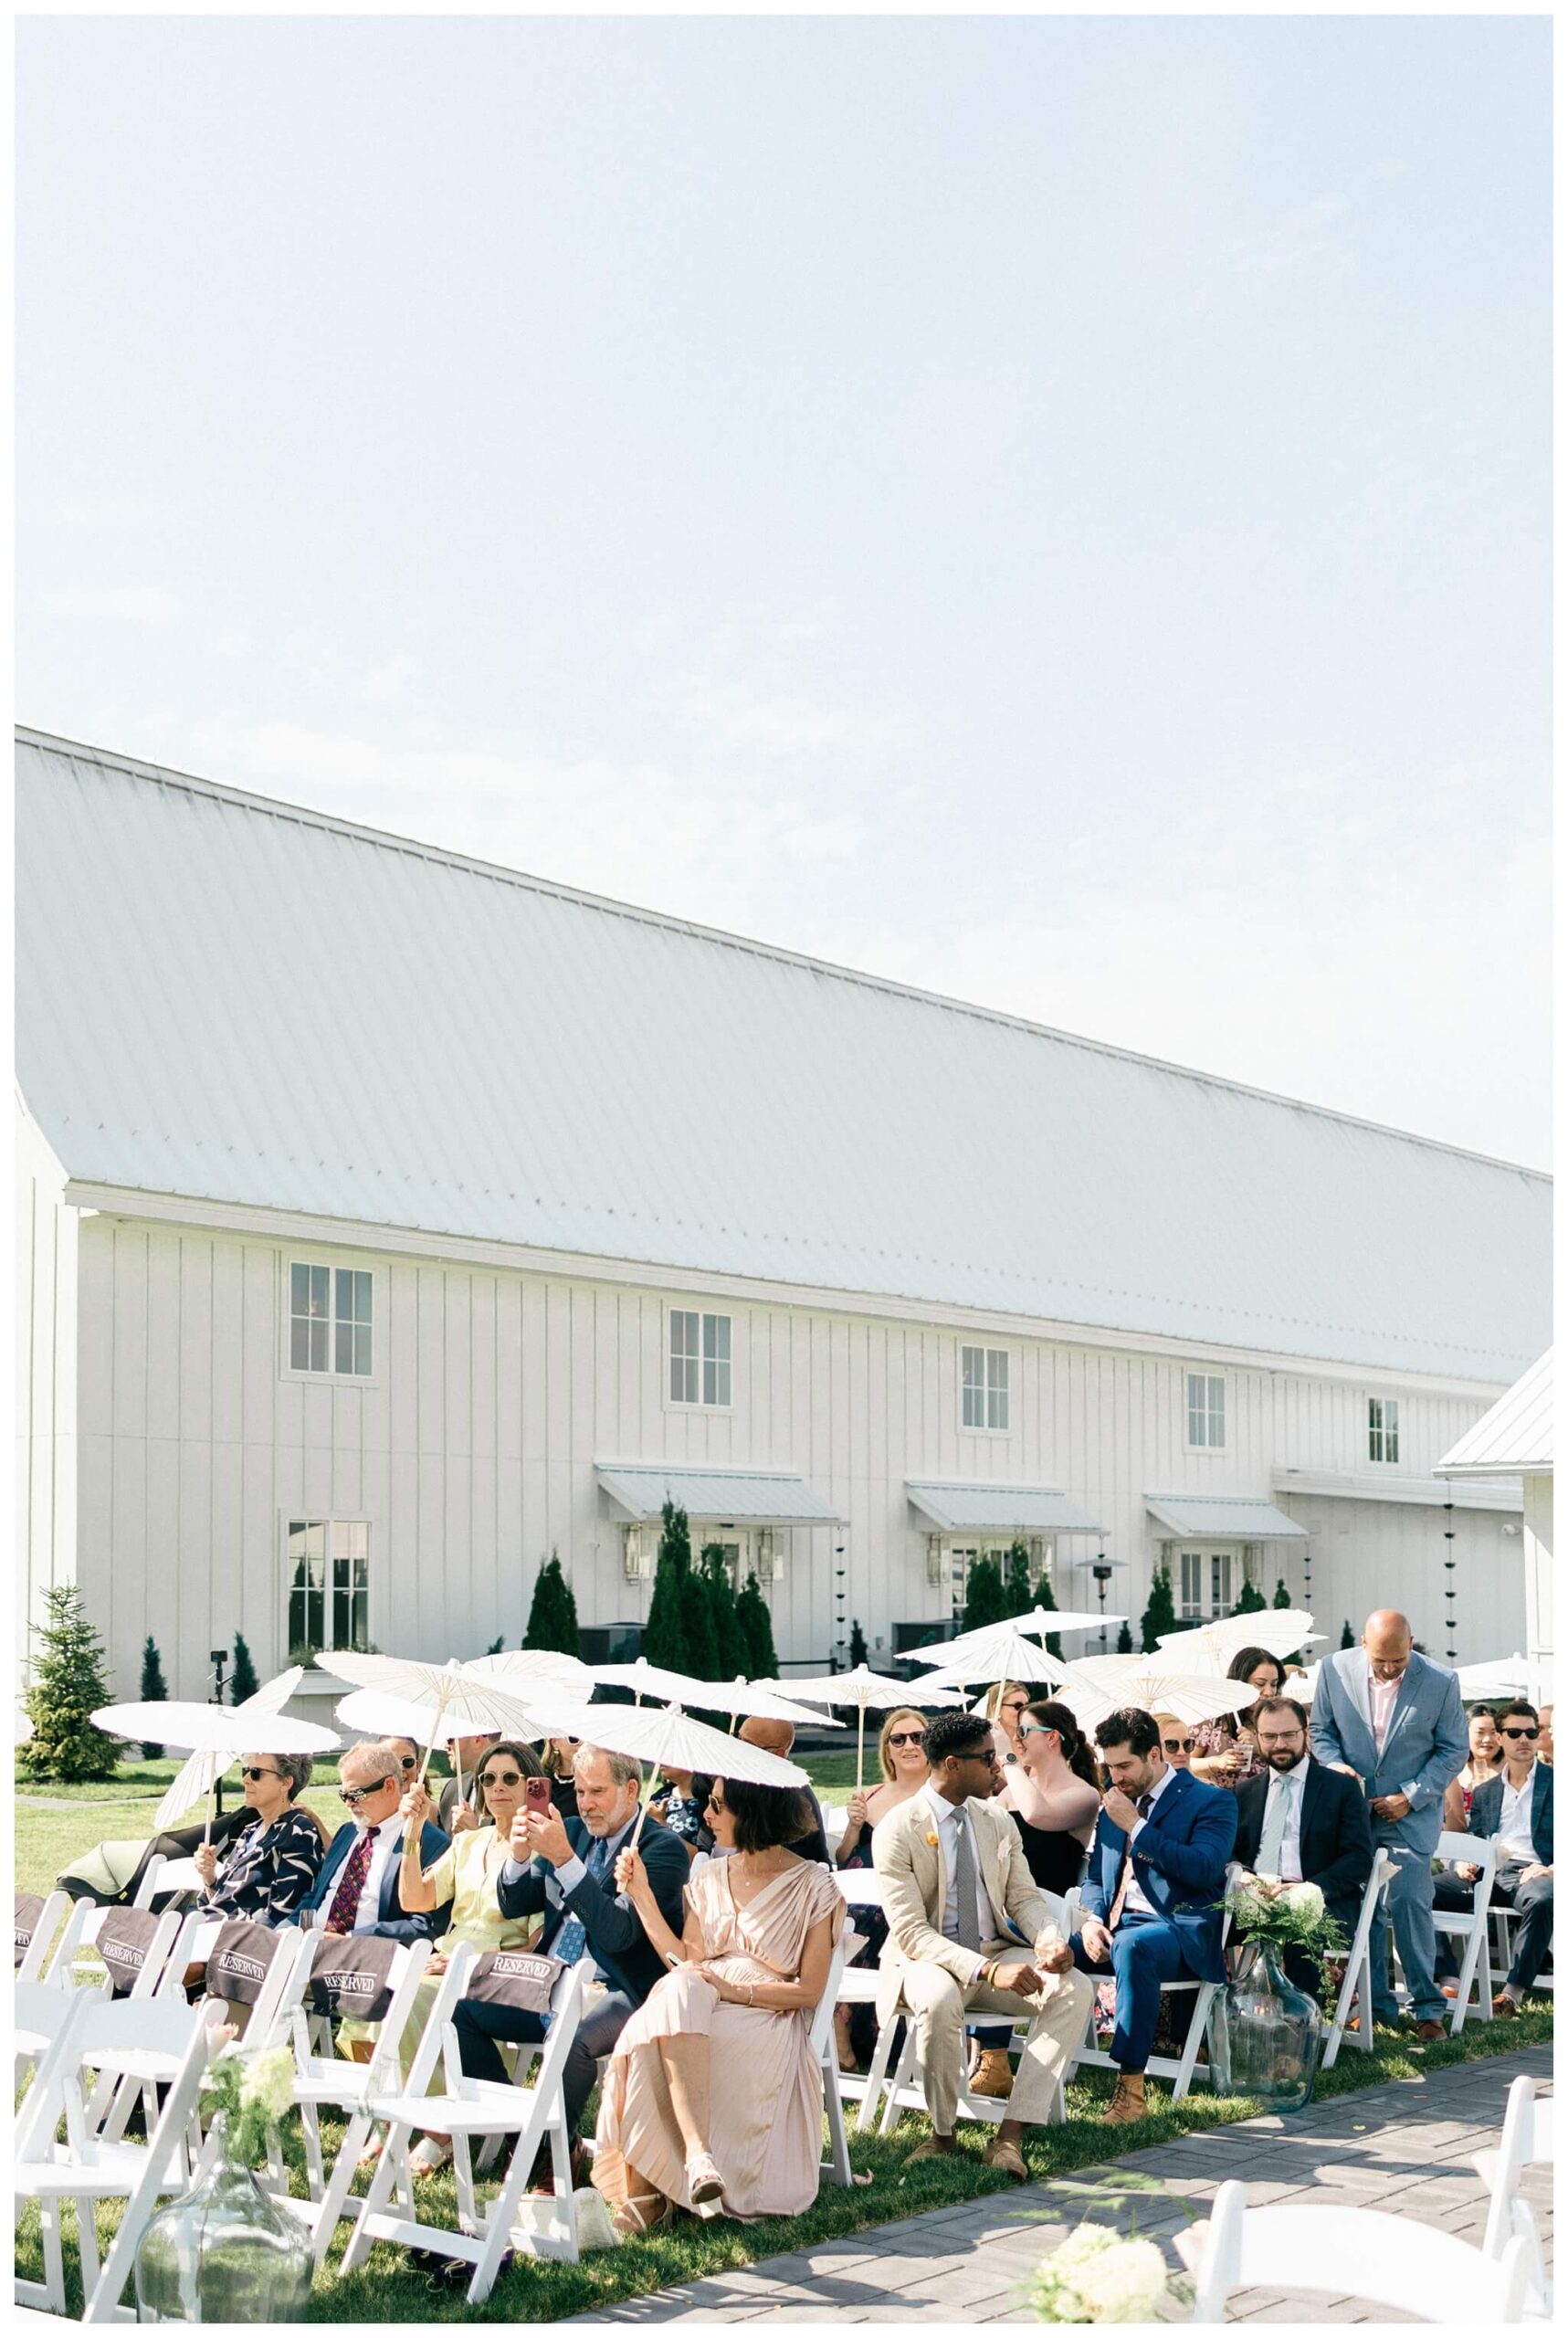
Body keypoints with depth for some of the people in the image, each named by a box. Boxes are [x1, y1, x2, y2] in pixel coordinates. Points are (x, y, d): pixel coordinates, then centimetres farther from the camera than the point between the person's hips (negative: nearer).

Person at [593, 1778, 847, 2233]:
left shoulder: (813, 1886, 2)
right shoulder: (710, 1879, 18)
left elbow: (809, 1991, -3)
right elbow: (684, 1960, 6)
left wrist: (736, 1990, -14)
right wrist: (642, 1896, 4)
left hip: (769, 2022, -4)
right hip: (694, 2012, 4)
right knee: (674, 1993, -33)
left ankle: (644, 2184, -38)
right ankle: (697, 2152, -46)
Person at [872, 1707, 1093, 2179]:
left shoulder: (997, 1820, 6)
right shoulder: (898, 1831, -14)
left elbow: (1025, 1897, 10)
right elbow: (911, 1932, -19)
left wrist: (1050, 1941, -14)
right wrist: (988, 1971, -31)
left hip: (995, 1952, 6)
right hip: (927, 1961, -5)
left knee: (1074, 1990, -21)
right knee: (940, 1999, -40)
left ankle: (1010, 2134, -23)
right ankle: (942, 2133, -16)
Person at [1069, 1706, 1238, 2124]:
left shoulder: (1211, 1802, -1)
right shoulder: (1114, 1804, 20)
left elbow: (1204, 1869, -17)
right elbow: (1094, 1874, 23)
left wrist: (1136, 1826, -14)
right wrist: (1092, 1919, 1)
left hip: (1180, 1929, -7)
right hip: (1116, 1925, 7)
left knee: (1131, 1945, -41)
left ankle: (1131, 2086, -38)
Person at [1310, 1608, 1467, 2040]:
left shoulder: (1441, 1682, -11)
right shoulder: (1335, 1669, -5)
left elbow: (1454, 1749, -2)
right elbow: (1321, 1729, 7)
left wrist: (1411, 1796, -10)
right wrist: (1335, 1766, -13)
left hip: (1411, 1812, -2)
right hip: (1351, 1809, 3)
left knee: (1409, 1901, -12)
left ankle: (1427, 2006, 1)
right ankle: (1376, 2004, 16)